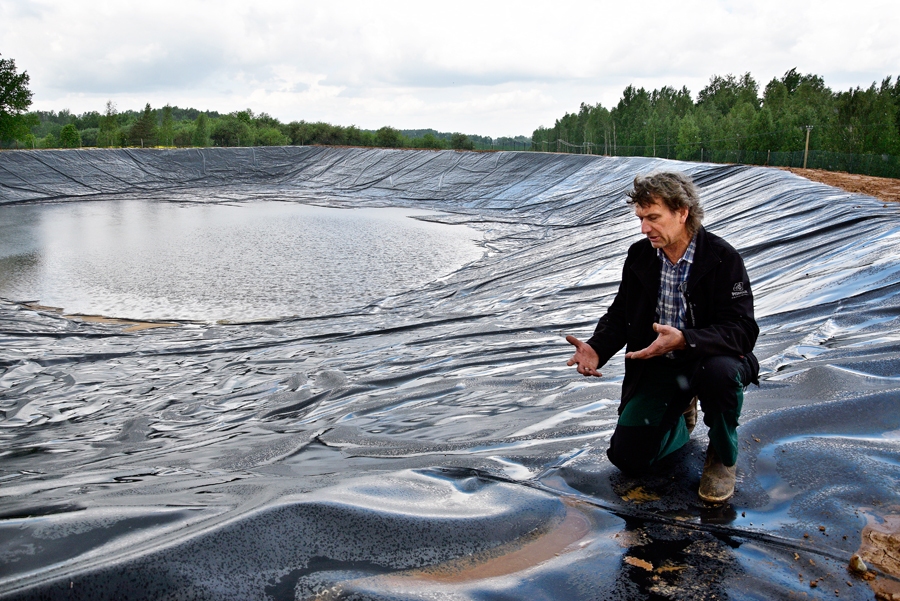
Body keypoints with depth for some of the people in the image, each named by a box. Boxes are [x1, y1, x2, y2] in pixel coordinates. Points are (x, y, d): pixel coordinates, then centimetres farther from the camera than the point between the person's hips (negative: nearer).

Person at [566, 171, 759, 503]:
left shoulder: (723, 258, -17)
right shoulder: (639, 255, -3)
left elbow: (742, 330, -23)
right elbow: (620, 314, 7)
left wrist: (684, 339, -40)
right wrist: (596, 348, -14)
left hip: (708, 358, -4)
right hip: (656, 366, 4)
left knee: (720, 371, -41)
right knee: (627, 456, -6)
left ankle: (722, 457, -8)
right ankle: (680, 415, 28)